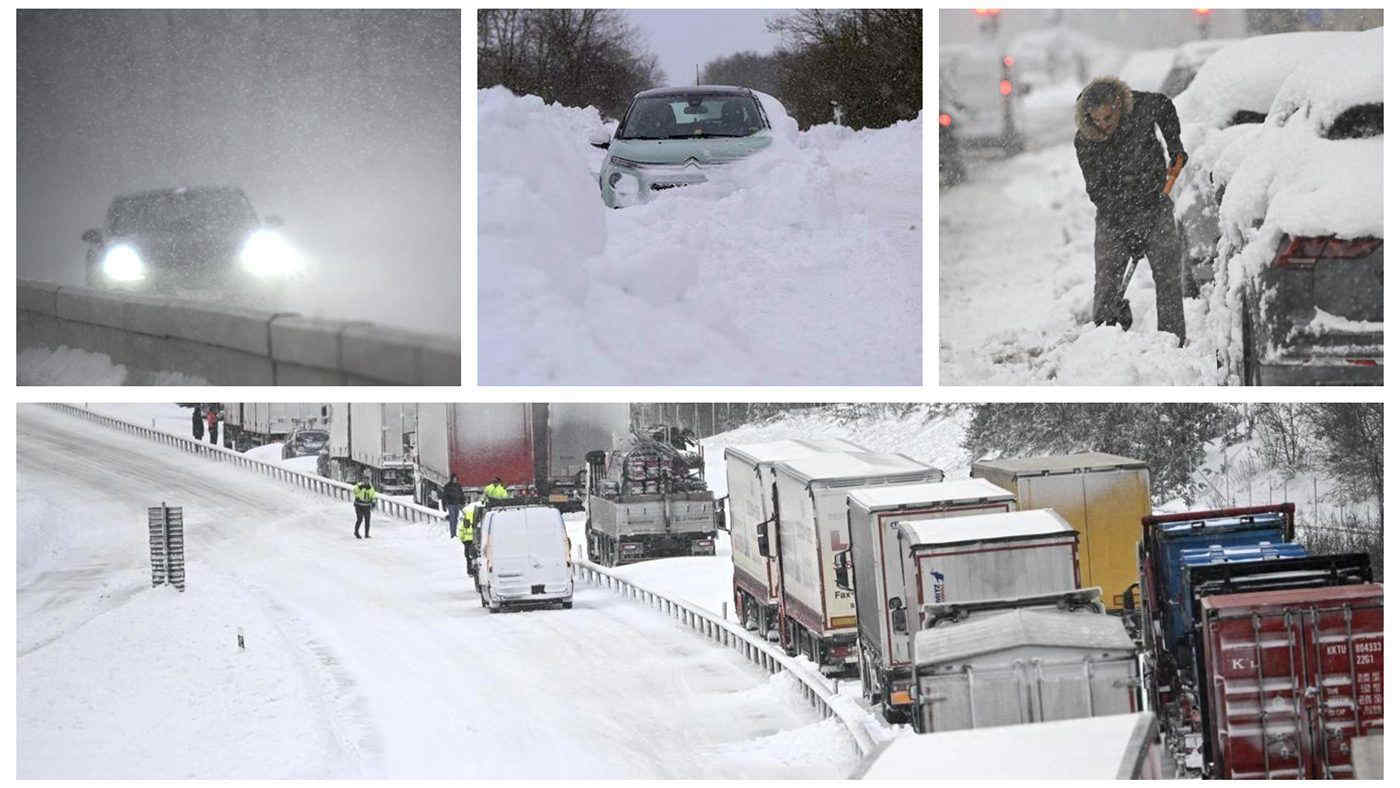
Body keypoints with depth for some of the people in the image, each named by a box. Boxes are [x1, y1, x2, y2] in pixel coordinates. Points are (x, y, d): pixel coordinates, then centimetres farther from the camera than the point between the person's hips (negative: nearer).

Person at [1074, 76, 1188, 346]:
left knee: (1168, 276, -3)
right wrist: (1127, 231, -21)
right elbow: (1098, 193, -16)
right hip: (1114, 214, -1)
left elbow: (1165, 107, 12)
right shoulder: (1084, 142, -18)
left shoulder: (1142, 106, -15)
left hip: (1155, 203, 1)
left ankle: (1175, 342, 2)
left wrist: (1175, 145, 4)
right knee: (1107, 278, -7)